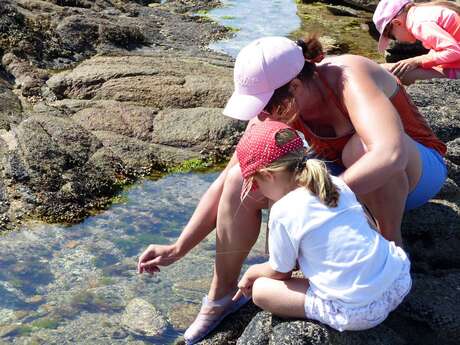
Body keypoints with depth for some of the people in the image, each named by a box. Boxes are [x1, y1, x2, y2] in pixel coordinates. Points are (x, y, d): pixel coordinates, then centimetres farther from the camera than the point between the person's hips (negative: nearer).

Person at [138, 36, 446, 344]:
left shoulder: (349, 78, -34)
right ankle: (222, 296, 3)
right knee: (241, 182, -15)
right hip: (356, 180, 5)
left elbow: (390, 155, -50)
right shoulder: (275, 110, -16)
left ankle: (392, 245, -15)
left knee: (362, 145, -41)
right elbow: (226, 182, -11)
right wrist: (178, 249, -14)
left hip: (417, 170, -5)